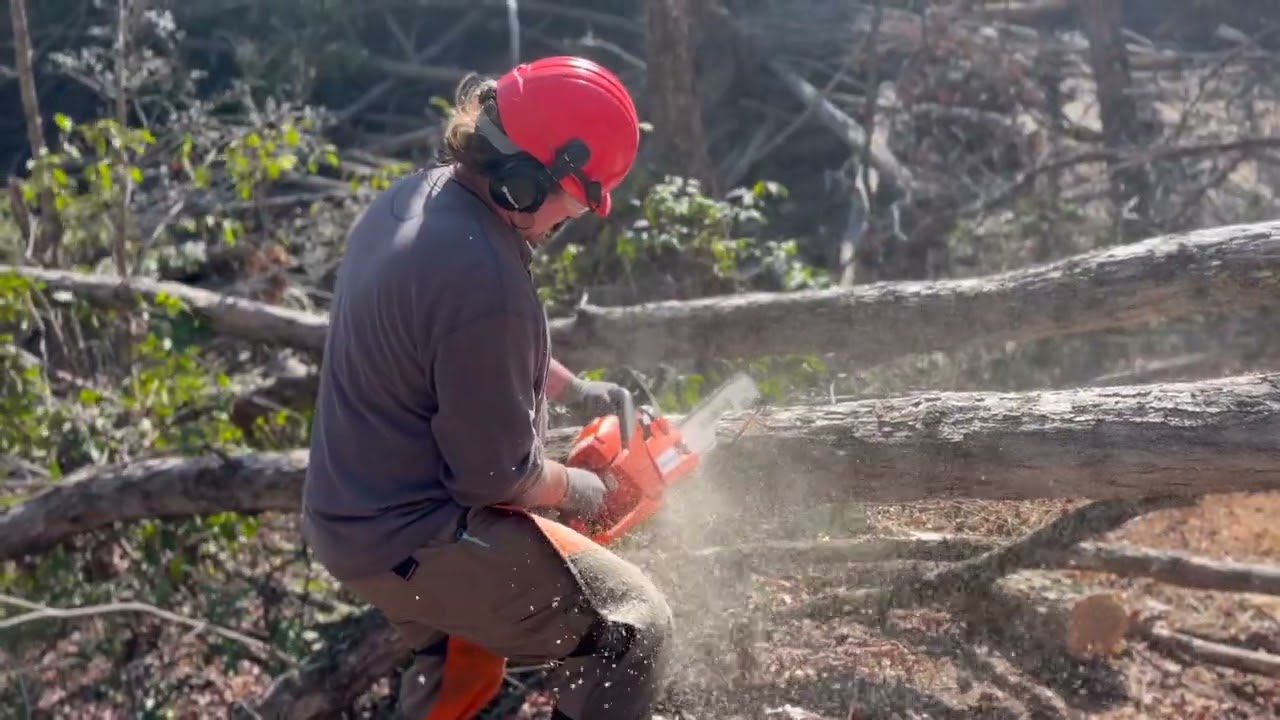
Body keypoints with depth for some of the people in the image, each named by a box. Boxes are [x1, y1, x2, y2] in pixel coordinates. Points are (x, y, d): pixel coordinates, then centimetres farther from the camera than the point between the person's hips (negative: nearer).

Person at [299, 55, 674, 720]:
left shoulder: (415, 196, 1)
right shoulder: (482, 276, -30)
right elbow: (497, 473, -21)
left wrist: (577, 391, 22)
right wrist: (575, 490, -2)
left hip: (351, 516, 10)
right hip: (415, 540, -10)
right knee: (632, 627, -3)